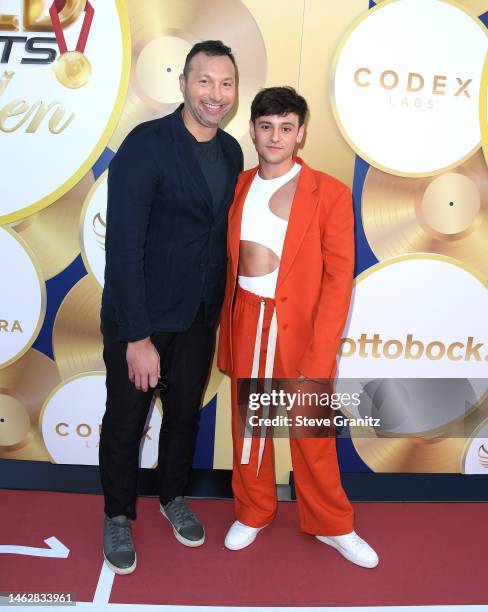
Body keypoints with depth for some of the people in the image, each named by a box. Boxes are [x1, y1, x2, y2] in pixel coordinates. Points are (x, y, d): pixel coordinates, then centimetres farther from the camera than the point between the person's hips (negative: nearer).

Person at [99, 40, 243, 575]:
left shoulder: (230, 151, 3)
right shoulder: (147, 144, -18)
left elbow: (223, 232, 9)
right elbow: (123, 245, -21)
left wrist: (222, 310, 8)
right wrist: (137, 337, -22)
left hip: (199, 315, 6)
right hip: (140, 315, -5)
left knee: (185, 411, 20)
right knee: (126, 419, 12)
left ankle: (173, 496, 45)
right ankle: (118, 517, 36)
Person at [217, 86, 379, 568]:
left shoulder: (329, 194, -8)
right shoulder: (238, 187, 5)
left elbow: (339, 279, -11)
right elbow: (229, 263, 9)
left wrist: (317, 359, -16)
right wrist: (226, 333, 5)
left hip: (301, 329, -3)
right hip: (245, 324, 4)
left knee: (313, 437, 10)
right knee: (247, 424, 16)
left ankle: (331, 526, 34)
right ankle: (252, 512, 39)